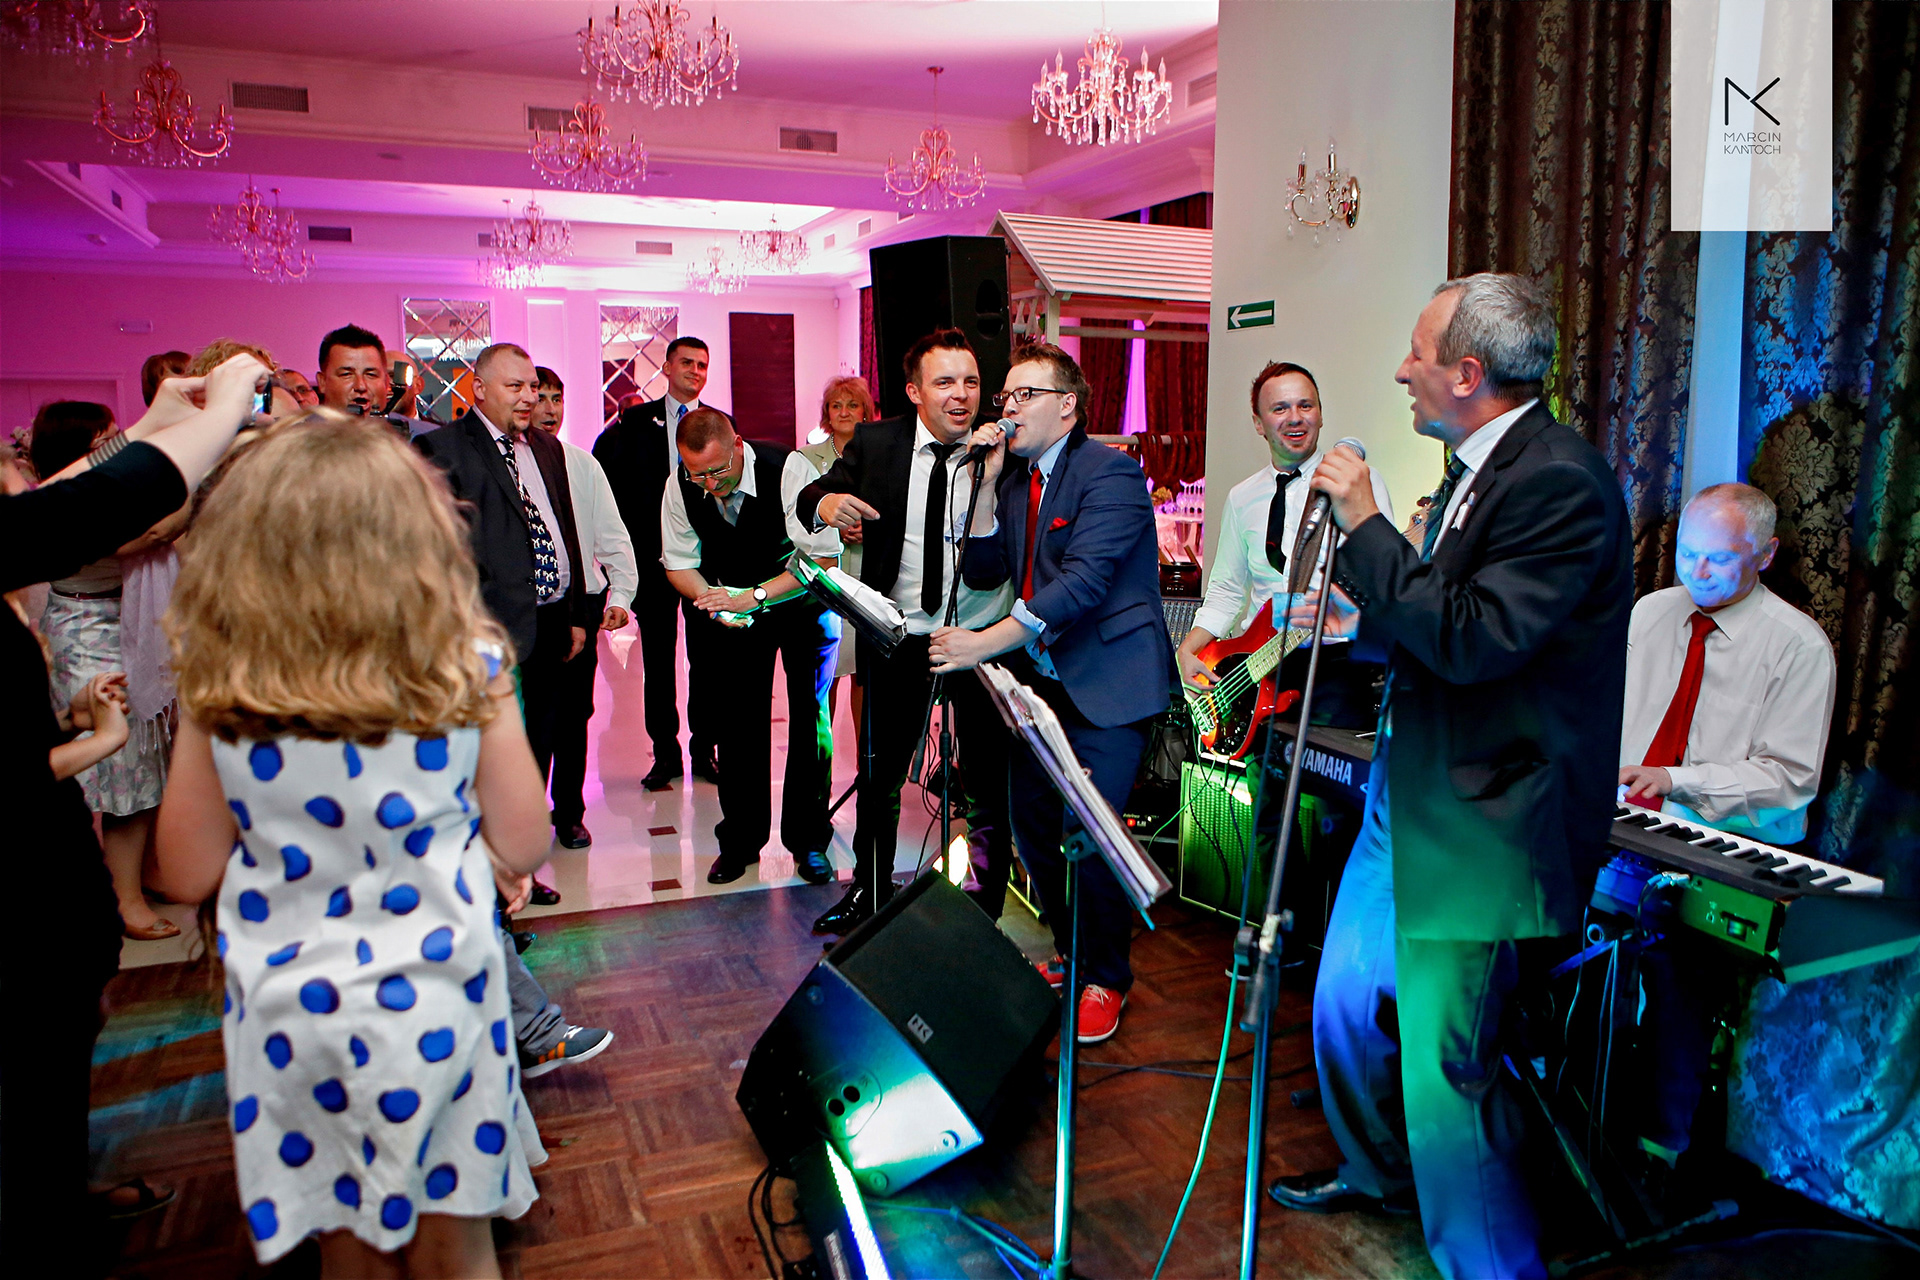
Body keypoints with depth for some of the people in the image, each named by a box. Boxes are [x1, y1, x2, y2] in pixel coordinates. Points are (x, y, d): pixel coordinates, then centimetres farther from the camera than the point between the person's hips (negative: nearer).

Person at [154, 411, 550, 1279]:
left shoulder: (218, 696, -12)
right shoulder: (469, 674, -13)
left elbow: (187, 876, 0)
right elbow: (523, 849, -5)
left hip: (291, 1013, 1)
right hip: (434, 1005, -1)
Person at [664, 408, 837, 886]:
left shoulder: (788, 470, -30)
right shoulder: (681, 488, -17)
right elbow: (679, 562, -4)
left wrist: (752, 596, -36)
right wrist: (711, 599, -25)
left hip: (803, 600, -3)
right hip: (735, 605, 3)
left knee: (809, 717, -4)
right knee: (738, 720, 3)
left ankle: (808, 841, 9)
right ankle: (740, 841, 16)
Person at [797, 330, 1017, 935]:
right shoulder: (875, 443, -2)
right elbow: (808, 501, 4)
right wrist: (825, 503, -20)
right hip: (898, 636, 2)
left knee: (987, 786, 6)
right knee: (879, 775, 17)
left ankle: (984, 914, 25)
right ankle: (870, 891, 39)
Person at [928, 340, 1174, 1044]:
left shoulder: (1111, 472, -12)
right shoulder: (1016, 480, 13)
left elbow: (1084, 579, -24)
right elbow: (984, 574, 10)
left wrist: (983, 644, -29)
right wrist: (987, 484, -3)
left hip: (1107, 684, -7)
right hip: (1040, 681, 8)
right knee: (1031, 822, 8)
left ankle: (1107, 978, 11)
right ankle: (1070, 952, 31)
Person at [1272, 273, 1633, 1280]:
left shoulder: (1561, 482, -19)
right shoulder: (1478, 471, 10)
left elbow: (1475, 638, -27)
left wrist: (1365, 523, -21)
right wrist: (1360, 622, 5)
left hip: (1484, 825, -10)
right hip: (1407, 799, 10)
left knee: (1441, 1067, -1)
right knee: (1344, 1004, 22)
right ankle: (1375, 1171, 47)